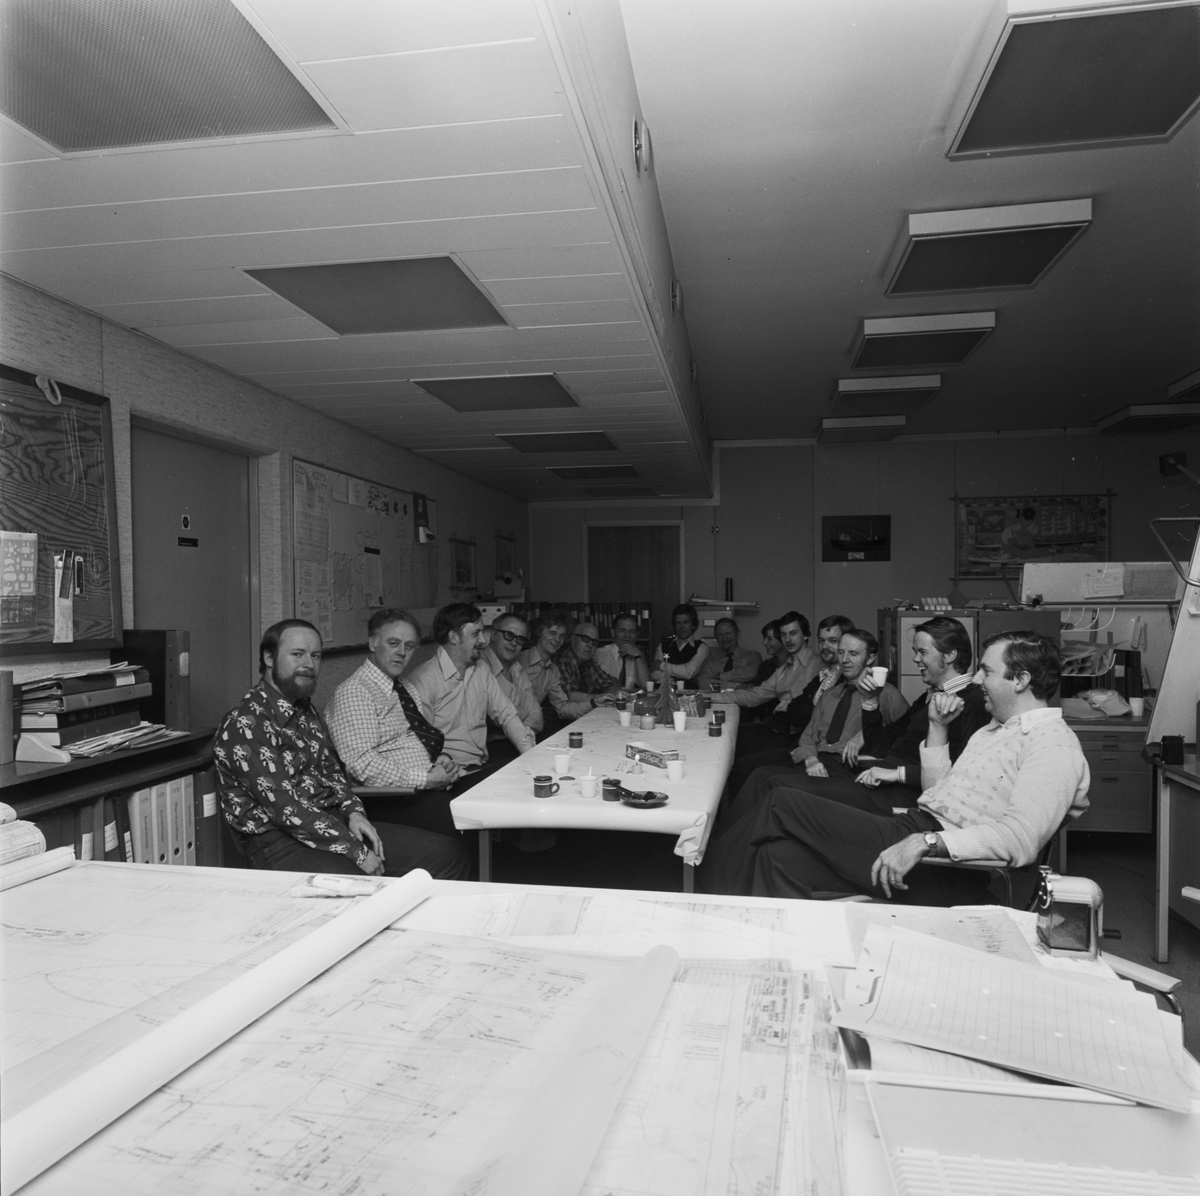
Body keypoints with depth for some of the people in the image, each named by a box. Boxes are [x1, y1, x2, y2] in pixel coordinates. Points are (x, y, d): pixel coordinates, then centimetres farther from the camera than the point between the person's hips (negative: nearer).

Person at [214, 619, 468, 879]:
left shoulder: (306, 710, 15)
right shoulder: (244, 723, -14)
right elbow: (284, 806, -20)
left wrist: (352, 811, -1)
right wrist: (356, 852, -19)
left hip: (333, 821, 9)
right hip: (279, 843, -8)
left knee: (450, 855, -3)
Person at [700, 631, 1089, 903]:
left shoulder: (1054, 744, -9)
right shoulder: (997, 727, 22)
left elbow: (1021, 838, -25)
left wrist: (925, 842, -32)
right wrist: (937, 728, 10)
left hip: (940, 866, -10)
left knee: (780, 805, -10)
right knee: (779, 854, -4)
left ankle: (709, 883, 6)